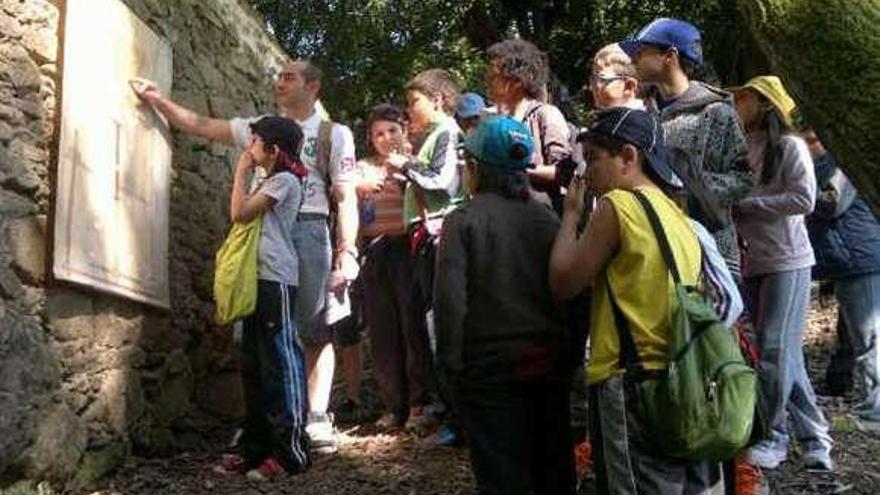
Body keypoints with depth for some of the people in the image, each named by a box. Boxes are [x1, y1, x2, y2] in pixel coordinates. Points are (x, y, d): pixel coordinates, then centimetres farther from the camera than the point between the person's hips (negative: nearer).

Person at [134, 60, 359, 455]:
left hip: (308, 232, -3)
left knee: (316, 330, -3)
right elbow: (200, 126, 19)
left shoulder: (334, 134, 8)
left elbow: (346, 198, 1)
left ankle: (317, 420, 1)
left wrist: (347, 250, -8)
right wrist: (158, 101, 12)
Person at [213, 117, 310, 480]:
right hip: (259, 280, 10)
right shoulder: (269, 182, 22)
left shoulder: (284, 180, -6)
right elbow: (244, 216, 16)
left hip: (276, 280, -10)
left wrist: (241, 172, -3)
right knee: (254, 366, 10)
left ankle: (290, 450, -5)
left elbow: (239, 212, -12)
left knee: (281, 363, -9)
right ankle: (257, 446, 17)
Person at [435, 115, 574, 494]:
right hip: (550, 361, 4)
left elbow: (450, 299, -14)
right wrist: (571, 352, 11)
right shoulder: (547, 218, 2)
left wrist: (451, 364, -6)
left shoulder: (463, 219, -8)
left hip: (490, 366, -4)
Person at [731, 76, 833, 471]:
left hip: (785, 261, -6)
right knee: (785, 352, 9)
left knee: (776, 349, -5)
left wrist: (745, 203, -14)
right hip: (751, 261, 6)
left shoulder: (790, 145, -6)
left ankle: (774, 436, 8)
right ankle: (813, 435, 19)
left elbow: (804, 200, -15)